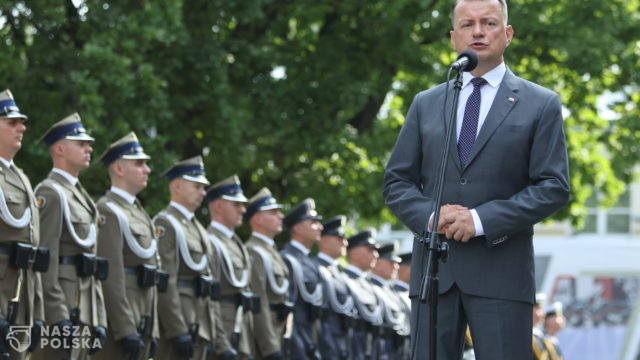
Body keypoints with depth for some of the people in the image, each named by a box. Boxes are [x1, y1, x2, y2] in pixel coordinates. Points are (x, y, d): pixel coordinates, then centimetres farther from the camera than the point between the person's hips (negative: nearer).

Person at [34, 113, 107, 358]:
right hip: (61, 310, -9)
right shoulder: (50, 193, -8)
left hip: (83, 310, 9)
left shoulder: (82, 198, 22)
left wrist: (99, 320, 18)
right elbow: (46, 259, -16)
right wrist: (59, 318, -22)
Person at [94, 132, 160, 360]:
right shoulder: (108, 212, -10)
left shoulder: (139, 213, 21)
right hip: (118, 324, -10)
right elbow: (111, 276, -18)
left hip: (142, 322, 10)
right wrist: (126, 331, -22)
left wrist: (152, 331, 19)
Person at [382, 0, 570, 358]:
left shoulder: (541, 105, 6)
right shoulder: (425, 104, 16)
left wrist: (482, 220, -12)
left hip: (501, 271, -3)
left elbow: (554, 187, -2)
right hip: (434, 270, 3)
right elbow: (396, 182, 14)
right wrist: (429, 215, -8)